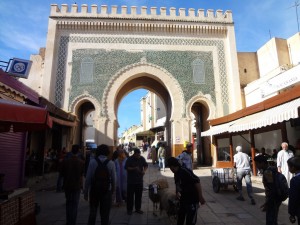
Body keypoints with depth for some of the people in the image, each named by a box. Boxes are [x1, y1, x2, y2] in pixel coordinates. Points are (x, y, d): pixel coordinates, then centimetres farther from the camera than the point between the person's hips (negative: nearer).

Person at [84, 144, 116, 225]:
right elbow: (114, 179, -7)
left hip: (94, 190, 1)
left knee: (92, 212, 20)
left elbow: (88, 178, -9)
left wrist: (86, 192, 2)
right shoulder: (111, 163, -9)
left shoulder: (92, 162, -9)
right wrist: (113, 190, 11)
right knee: (105, 214, 12)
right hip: (106, 191, -1)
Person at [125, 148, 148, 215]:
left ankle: (138, 209, 25)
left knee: (139, 195, 11)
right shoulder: (129, 159, -10)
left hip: (140, 180, 4)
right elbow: (126, 167, -11)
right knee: (130, 195, 4)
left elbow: (146, 165, 11)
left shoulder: (142, 159, 0)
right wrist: (134, 168, -23)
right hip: (131, 181, -3)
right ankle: (129, 209, 18)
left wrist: (144, 170, -9)